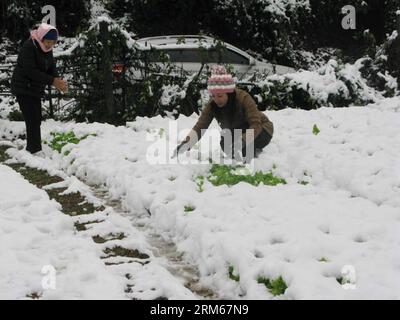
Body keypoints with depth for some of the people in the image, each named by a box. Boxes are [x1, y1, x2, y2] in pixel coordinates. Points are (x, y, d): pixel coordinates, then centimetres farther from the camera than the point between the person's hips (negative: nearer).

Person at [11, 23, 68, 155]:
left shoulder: (48, 50, 8)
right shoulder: (28, 47, -18)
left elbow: (52, 70, 5)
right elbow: (31, 71, -25)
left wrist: (59, 82, -17)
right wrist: (52, 81, -29)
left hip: (36, 89, 9)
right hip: (23, 88, -8)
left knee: (36, 120, 10)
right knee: (33, 120, -15)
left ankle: (30, 149, 19)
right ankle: (36, 151, -16)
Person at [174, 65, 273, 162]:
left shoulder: (243, 98, -32)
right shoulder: (212, 105, -18)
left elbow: (256, 125, -37)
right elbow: (200, 127, -22)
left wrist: (242, 142, -54)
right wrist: (185, 143, -40)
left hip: (260, 130, -6)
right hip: (237, 132, 6)